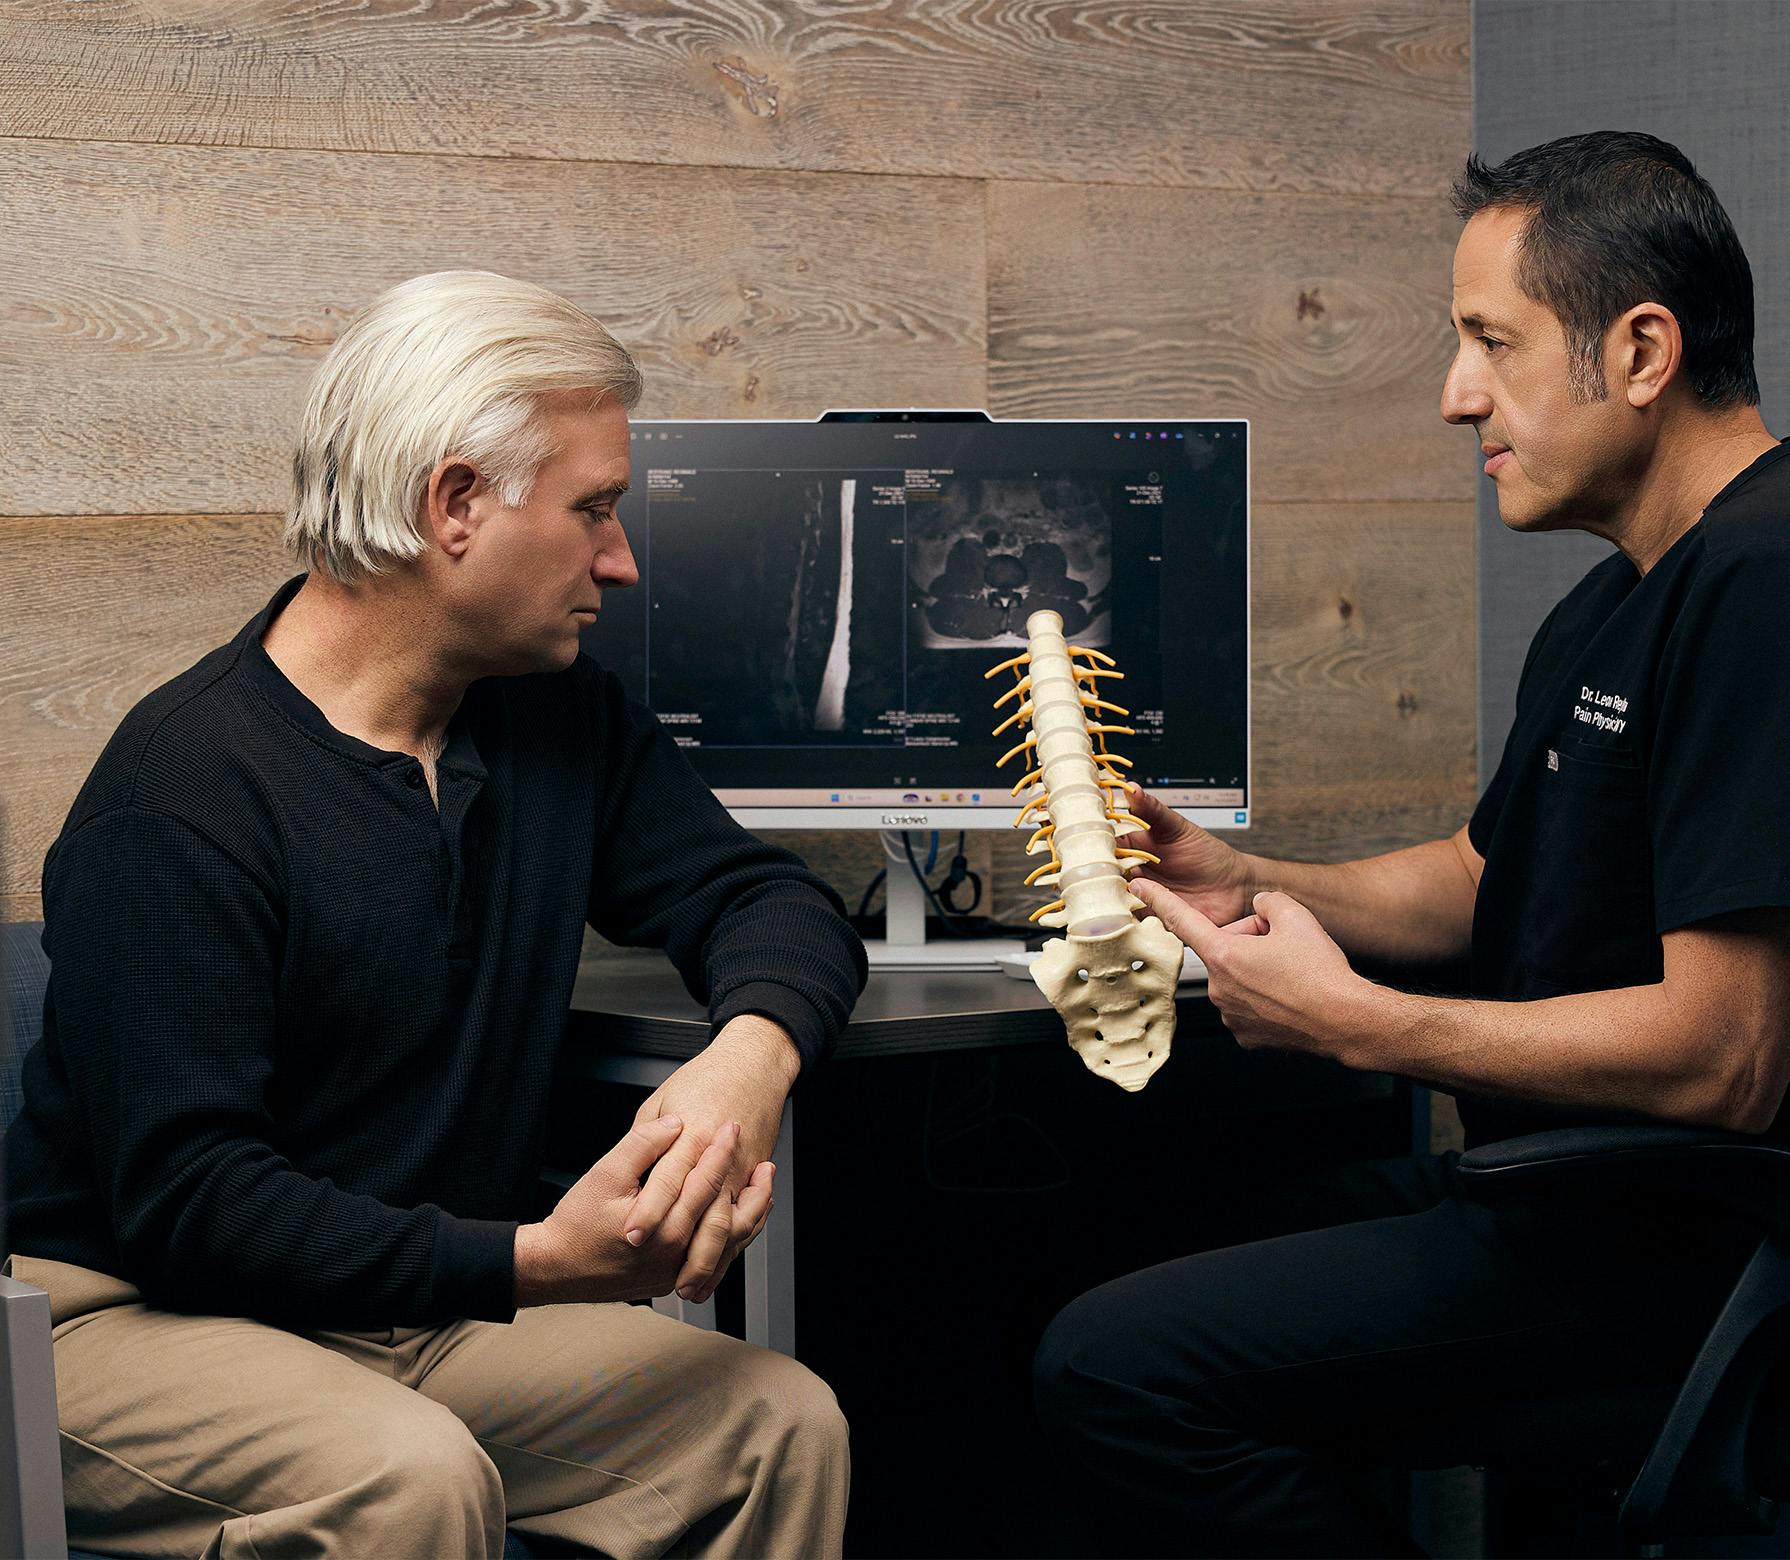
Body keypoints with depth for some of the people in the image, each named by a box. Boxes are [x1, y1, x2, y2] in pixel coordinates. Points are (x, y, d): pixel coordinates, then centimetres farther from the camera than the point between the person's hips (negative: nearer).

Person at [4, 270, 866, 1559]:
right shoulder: (184, 795, -20)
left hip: (430, 1310, 7)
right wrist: (536, 1261, -31)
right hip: (142, 1312, -7)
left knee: (783, 1423, -11)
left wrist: (754, 1053, -19)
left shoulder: (559, 712, 4)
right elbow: (185, 1199, -23)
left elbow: (761, 896, 7)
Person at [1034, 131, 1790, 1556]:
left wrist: (1352, 1022, -17)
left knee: (1119, 1367, -18)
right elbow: (1475, 875, 24)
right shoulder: (1615, 605, 14)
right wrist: (1245, 885, 6)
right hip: (1570, 1183, 11)